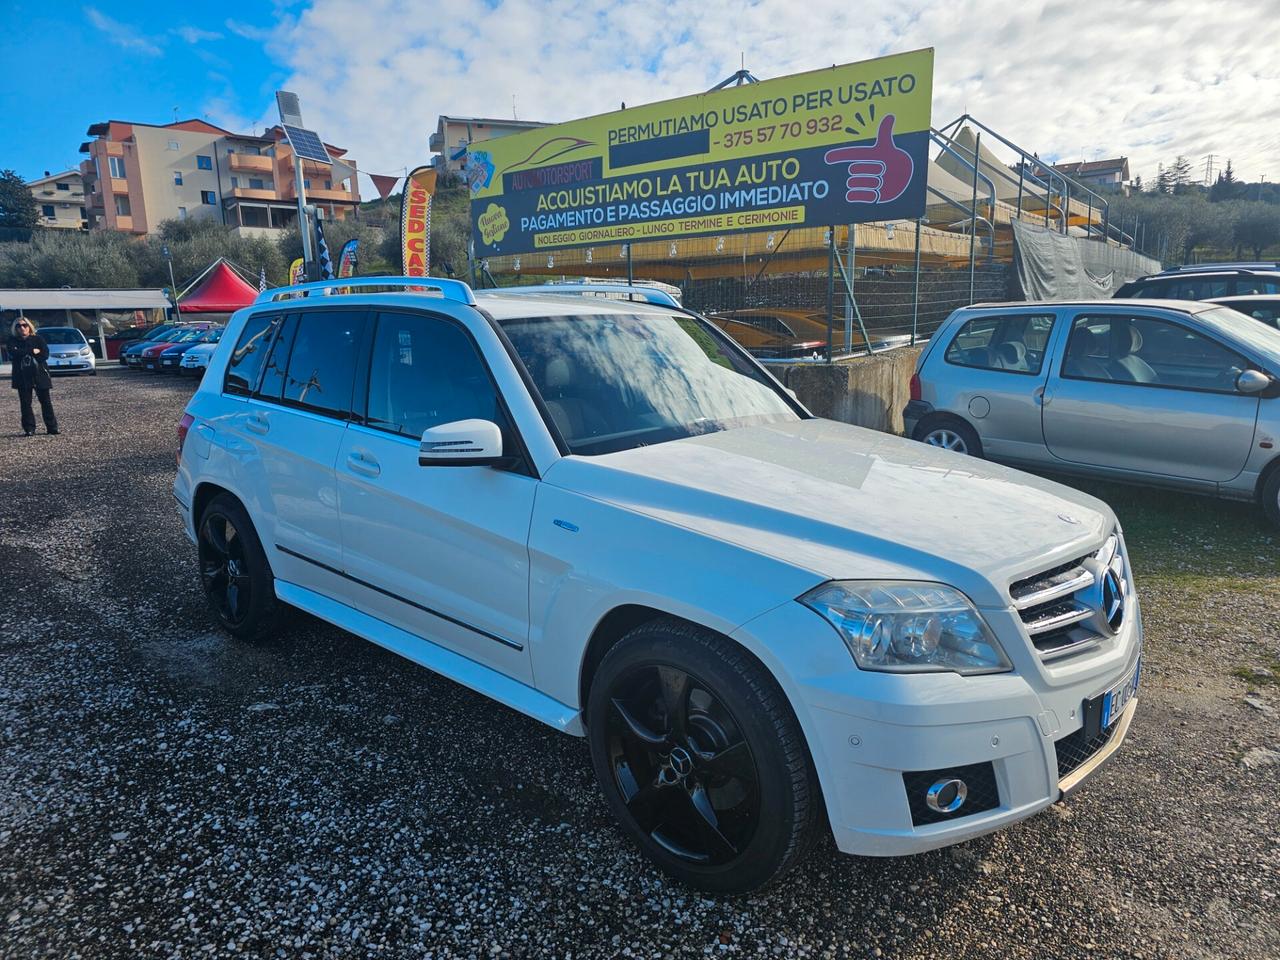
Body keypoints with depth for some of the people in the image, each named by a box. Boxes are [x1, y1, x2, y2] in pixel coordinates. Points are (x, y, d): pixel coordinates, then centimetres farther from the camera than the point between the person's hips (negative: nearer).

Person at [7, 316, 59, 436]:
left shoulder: (38, 339, 6)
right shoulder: (12, 341, 8)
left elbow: (45, 354, -7)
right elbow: (14, 353, -11)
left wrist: (23, 353, -8)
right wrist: (32, 351, -13)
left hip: (39, 375, -1)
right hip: (22, 376, 1)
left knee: (45, 402, -1)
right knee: (25, 403, 0)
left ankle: (52, 428, 3)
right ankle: (29, 429, 4)